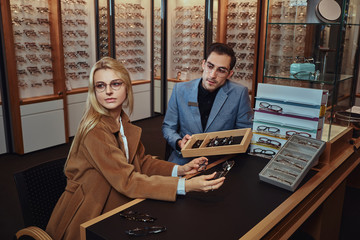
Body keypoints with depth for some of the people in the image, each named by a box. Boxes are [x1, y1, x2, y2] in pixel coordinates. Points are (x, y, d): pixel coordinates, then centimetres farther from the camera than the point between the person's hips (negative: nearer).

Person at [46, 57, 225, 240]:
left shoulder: (121, 122, 2)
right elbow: (127, 181, -29)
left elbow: (142, 161, 7)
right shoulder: (95, 130, -24)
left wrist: (179, 170, -8)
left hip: (112, 209, 7)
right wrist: (186, 186, -35)